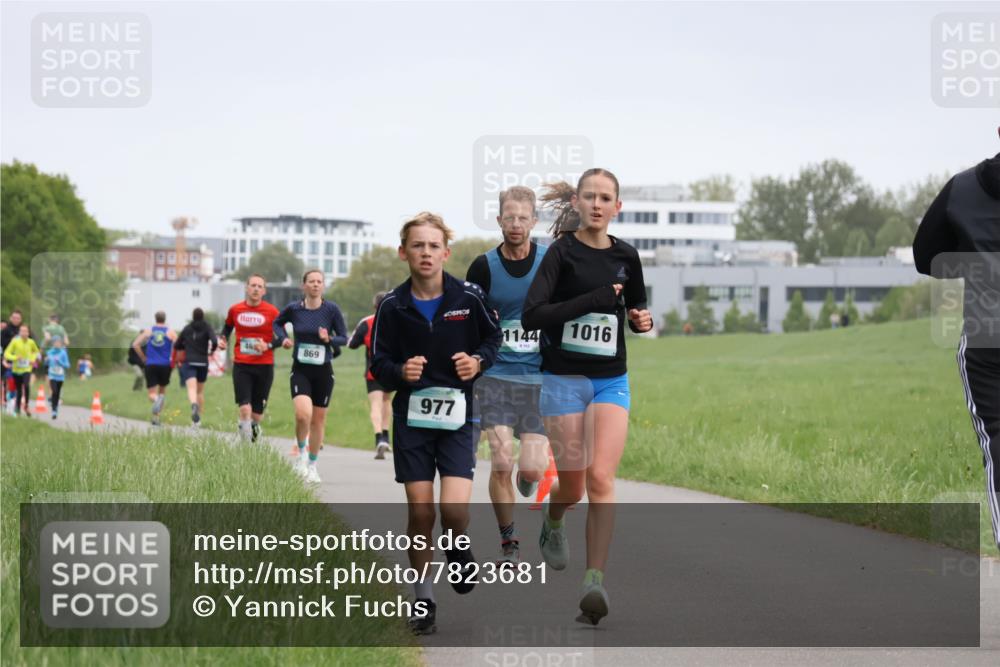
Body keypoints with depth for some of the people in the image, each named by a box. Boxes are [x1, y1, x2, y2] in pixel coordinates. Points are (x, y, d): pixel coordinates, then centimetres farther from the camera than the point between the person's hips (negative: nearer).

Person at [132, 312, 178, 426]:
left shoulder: (148, 331, 8)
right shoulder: (171, 332, 3)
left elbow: (135, 345, 2)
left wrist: (143, 358, 12)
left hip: (151, 365, 0)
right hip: (165, 365, 0)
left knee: (152, 393, 1)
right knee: (162, 390, 19)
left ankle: (157, 400, -36)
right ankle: (157, 416, 5)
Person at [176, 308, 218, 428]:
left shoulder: (187, 328, 8)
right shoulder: (207, 327, 2)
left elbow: (177, 346, 14)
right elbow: (214, 341, -14)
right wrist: (211, 350, 7)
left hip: (189, 363, -1)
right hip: (203, 363, 1)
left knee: (191, 389, -18)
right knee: (200, 391, 18)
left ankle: (194, 405, -50)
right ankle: (197, 418, 20)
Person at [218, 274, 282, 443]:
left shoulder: (272, 312, -3)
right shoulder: (235, 310, 4)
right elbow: (227, 328, 24)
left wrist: (268, 346, -16)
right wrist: (223, 339, 4)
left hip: (264, 366, 0)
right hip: (241, 366, 0)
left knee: (257, 413, 7)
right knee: (244, 409, -14)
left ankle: (254, 440, 34)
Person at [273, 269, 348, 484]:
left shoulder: (331, 309, -5)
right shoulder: (294, 309, -2)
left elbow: (344, 338, 1)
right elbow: (277, 323, 18)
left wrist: (329, 339, -19)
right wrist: (282, 338, -1)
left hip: (323, 371, 1)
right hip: (300, 370, -1)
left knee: (318, 420, 8)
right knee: (303, 414, -22)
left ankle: (312, 465, 23)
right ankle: (302, 453, 4)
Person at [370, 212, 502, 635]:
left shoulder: (469, 297, -5)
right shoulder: (392, 306, -3)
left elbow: (494, 336, 11)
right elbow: (379, 363, 2)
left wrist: (478, 361, -9)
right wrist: (400, 372, -19)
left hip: (458, 414, -1)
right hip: (412, 415, 1)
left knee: (454, 508, -15)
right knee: (419, 510, 0)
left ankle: (458, 550, 21)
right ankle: (423, 601, 14)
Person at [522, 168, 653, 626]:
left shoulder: (625, 257, 5)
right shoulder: (562, 253, -7)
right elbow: (531, 316, -18)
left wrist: (641, 320, 0)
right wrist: (592, 300, -22)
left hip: (611, 381, 2)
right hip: (563, 379, -2)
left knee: (600, 477, -14)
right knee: (572, 486, 6)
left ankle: (595, 583, -15)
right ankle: (552, 522, 43)